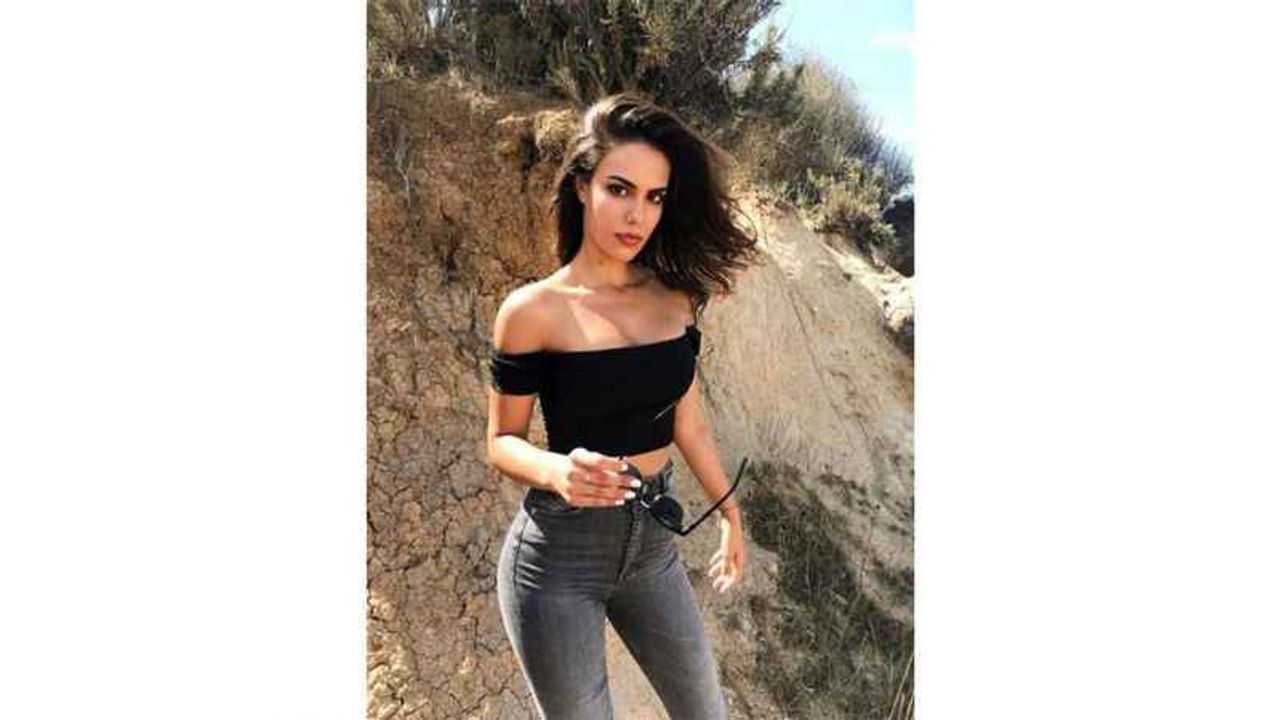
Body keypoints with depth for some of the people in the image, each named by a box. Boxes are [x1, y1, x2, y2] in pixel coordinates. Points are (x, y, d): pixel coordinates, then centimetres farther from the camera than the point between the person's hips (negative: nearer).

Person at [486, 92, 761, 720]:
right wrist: (556, 470, -28)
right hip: (560, 554, -5)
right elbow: (501, 442, -7)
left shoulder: (674, 300, 1)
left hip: (653, 545, 5)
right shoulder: (534, 310, -13)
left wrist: (729, 512, 19)